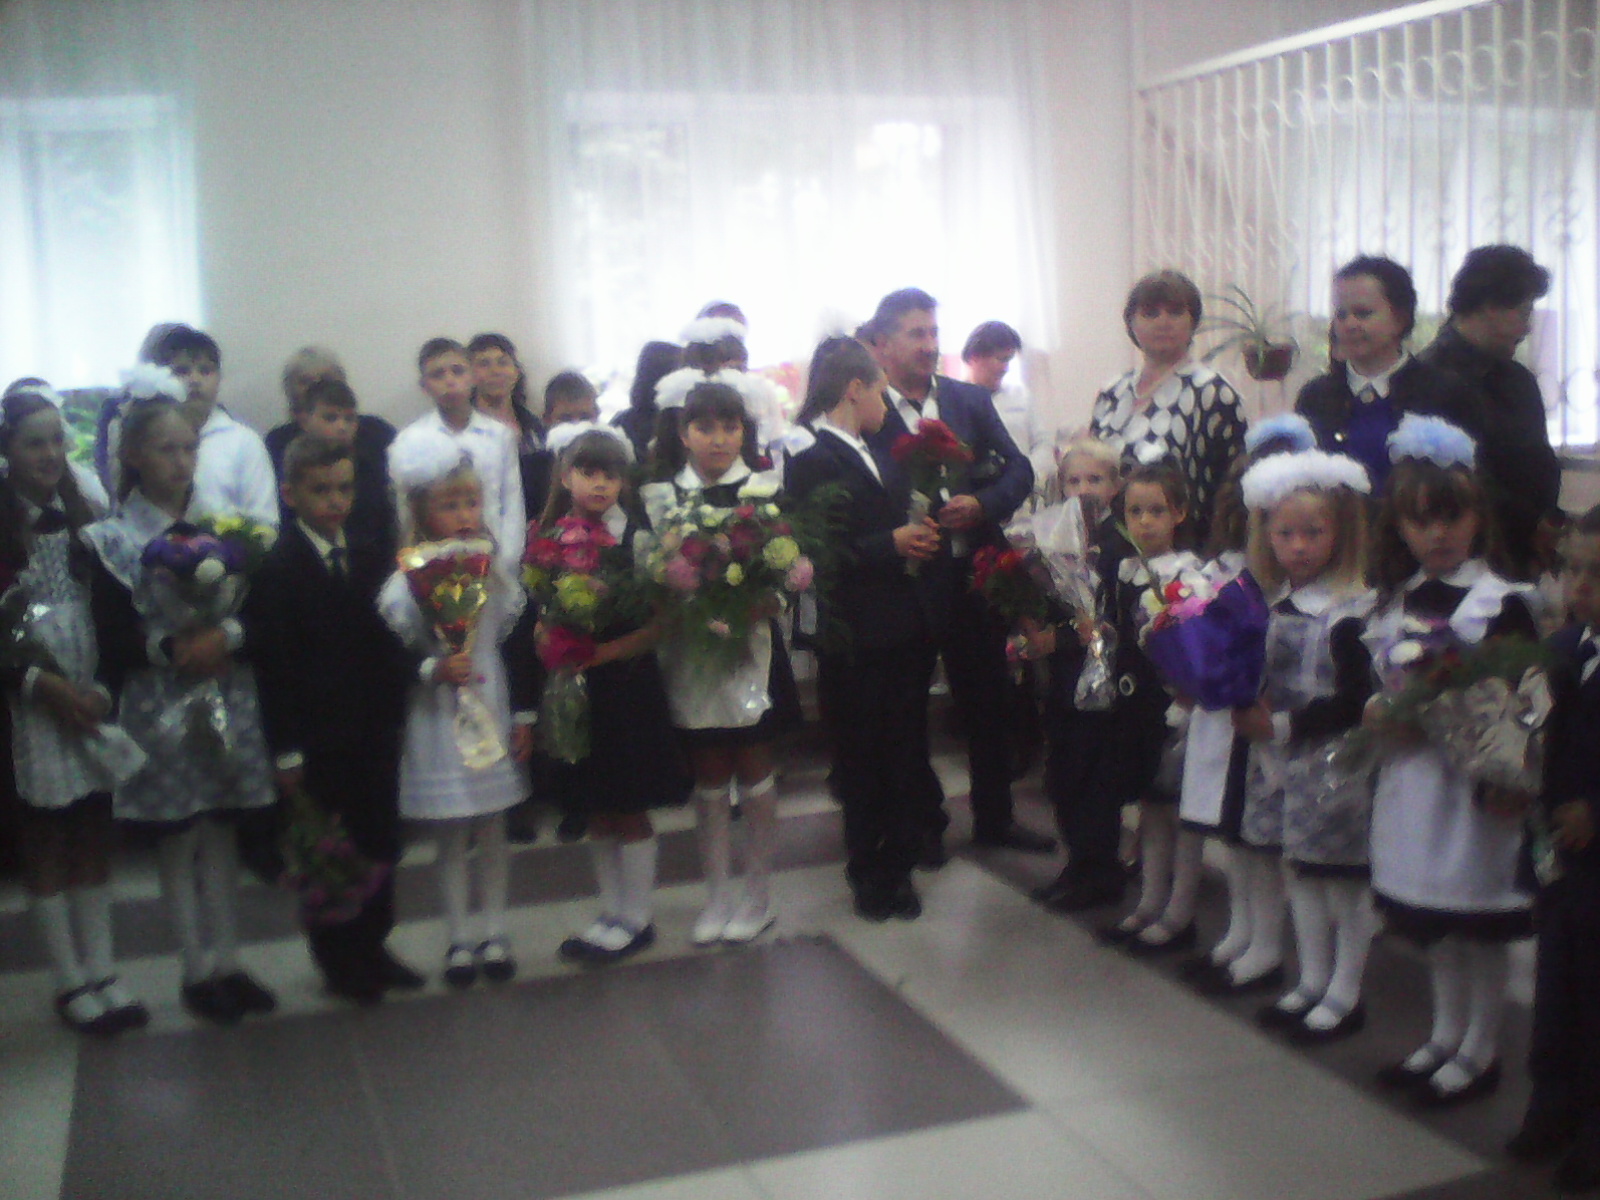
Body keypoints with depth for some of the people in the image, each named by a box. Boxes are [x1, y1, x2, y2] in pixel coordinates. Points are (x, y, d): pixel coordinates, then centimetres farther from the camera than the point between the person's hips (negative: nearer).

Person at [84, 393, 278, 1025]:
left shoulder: (225, 523, 5)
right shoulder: (113, 539, -3)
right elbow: (112, 637, -7)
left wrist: (227, 636, -16)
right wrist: (171, 647, -21)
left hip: (230, 698, 3)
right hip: (159, 706, -2)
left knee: (222, 834, 10)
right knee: (176, 839, 5)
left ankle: (227, 961, 21)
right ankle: (197, 971, 17)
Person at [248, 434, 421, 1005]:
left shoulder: (374, 559, 9)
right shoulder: (276, 568, -8)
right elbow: (272, 664, -10)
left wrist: (394, 714, 3)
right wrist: (287, 750, -12)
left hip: (375, 737, 5)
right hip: (319, 742, -5)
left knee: (380, 846, 12)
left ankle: (371, 946, 28)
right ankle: (339, 961, 20)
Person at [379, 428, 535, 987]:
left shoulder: (499, 570, 2)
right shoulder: (404, 584, -11)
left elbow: (517, 644, 7)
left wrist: (524, 715, 8)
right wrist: (435, 669, -28)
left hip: (493, 715, 3)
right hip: (438, 725, -3)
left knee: (492, 829, 11)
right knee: (451, 835, 6)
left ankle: (493, 933, 23)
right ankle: (459, 940, 18)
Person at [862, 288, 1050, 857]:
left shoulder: (970, 400, 7)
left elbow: (1018, 468, 5)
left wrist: (983, 505, -12)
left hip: (975, 572, 4)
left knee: (989, 701, 14)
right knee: (907, 708, 10)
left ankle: (995, 816, 30)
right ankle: (923, 824, 27)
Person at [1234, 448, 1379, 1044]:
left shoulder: (1353, 613, -14)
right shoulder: (1272, 605, 6)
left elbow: (1355, 701, -18)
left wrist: (1283, 725, -18)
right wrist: (1246, 709, -5)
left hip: (1336, 765, -7)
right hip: (1284, 762, 7)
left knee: (1345, 877, 3)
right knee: (1298, 868, 16)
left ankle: (1345, 994, 17)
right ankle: (1311, 981, 30)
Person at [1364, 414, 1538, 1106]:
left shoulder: (1501, 603, -11)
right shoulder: (1397, 601, 8)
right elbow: (1380, 679, 15)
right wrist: (1378, 714, -4)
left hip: (1475, 779, -6)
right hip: (1412, 776, 6)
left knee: (1480, 922, 5)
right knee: (1432, 919, 18)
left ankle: (1480, 1050, 21)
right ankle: (1445, 1035, 34)